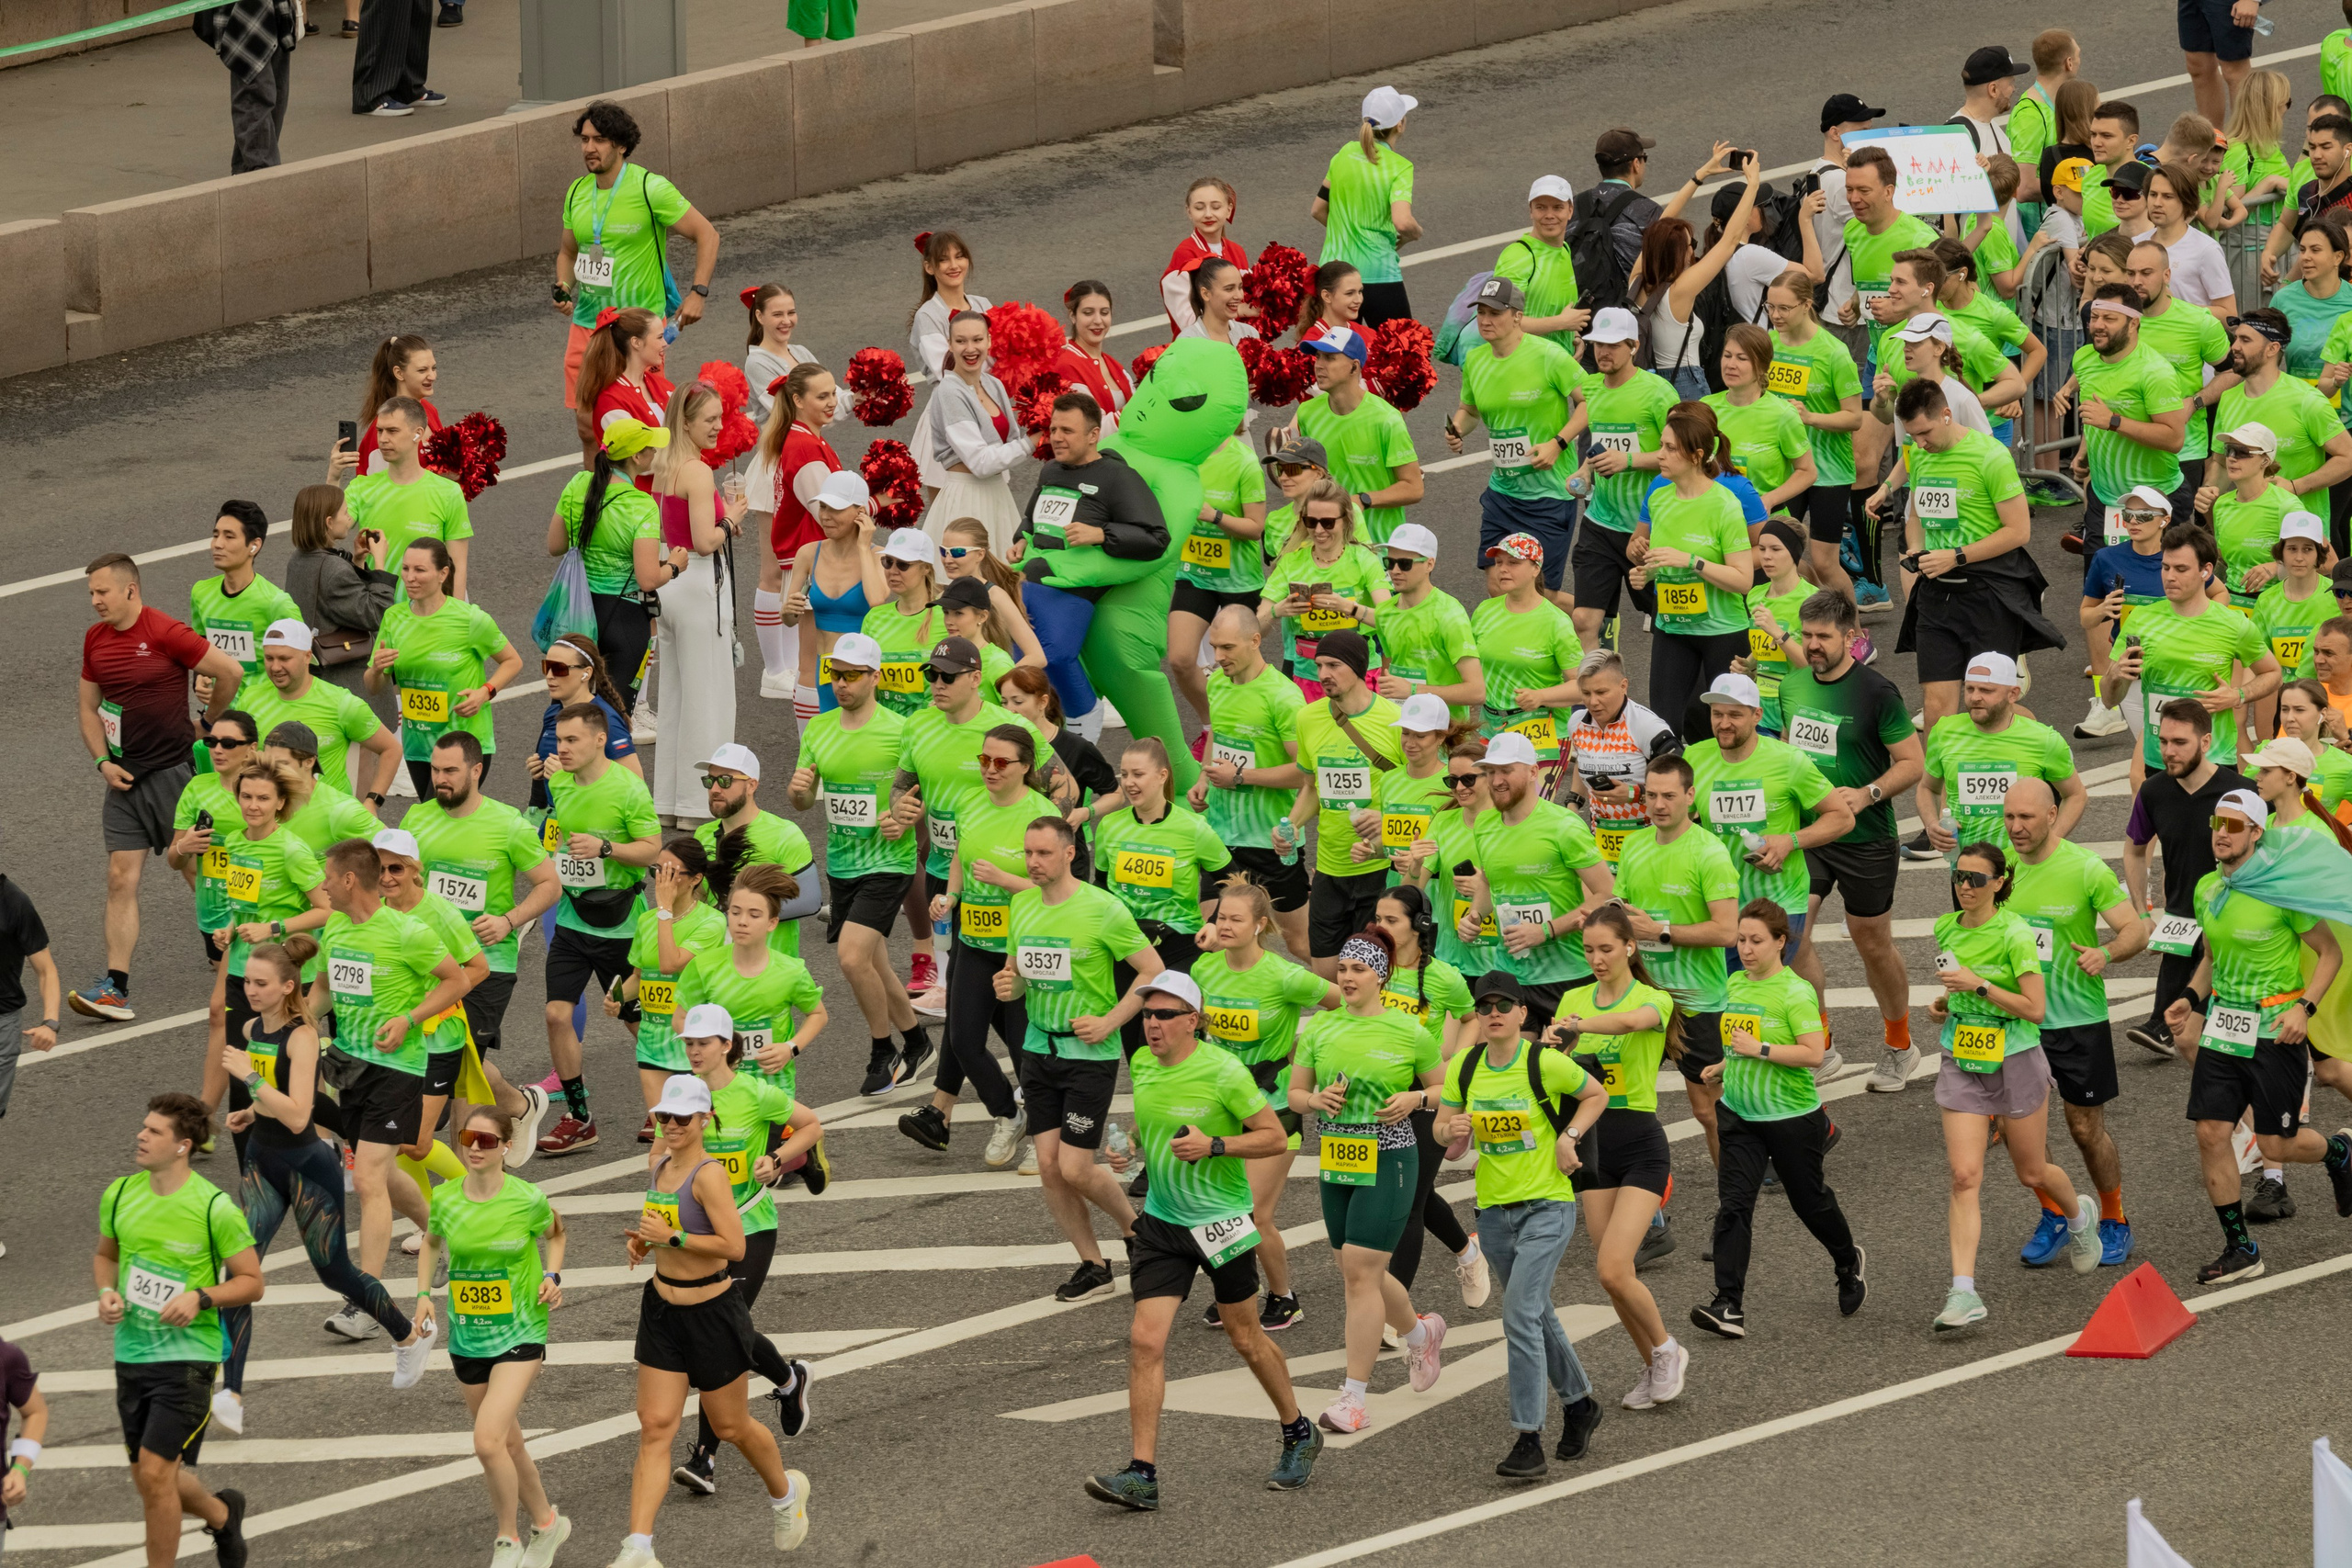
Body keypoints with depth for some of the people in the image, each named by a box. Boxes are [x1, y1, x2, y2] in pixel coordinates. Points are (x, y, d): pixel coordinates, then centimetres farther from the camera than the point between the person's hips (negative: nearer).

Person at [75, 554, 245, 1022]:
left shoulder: (166, 634, -14)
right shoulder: (95, 639, 7)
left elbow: (231, 672, -12)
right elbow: (90, 708, 16)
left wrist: (206, 725, 1)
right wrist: (104, 762, 2)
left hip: (173, 769, -6)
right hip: (125, 776, 6)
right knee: (121, 878, -2)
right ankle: (115, 987, -6)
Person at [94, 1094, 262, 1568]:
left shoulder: (213, 1207, -13)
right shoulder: (120, 1194, 2)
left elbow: (251, 1281, -5)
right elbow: (105, 1254, 20)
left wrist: (200, 1298, -22)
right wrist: (106, 1292, -1)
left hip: (188, 1354, -6)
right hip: (131, 1352, 6)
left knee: (154, 1473, -13)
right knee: (150, 1478, 14)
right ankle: (222, 1513, 44)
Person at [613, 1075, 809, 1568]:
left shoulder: (709, 1174, -20)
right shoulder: (657, 1163, 3)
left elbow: (735, 1247, -26)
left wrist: (672, 1237, -27)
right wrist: (645, 1242, 4)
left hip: (712, 1314, -6)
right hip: (662, 1309, 6)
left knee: (730, 1427, 12)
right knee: (655, 1426, -3)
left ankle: (786, 1493, 43)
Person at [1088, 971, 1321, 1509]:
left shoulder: (1223, 1072, -16)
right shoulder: (1142, 1065, 1)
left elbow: (1274, 1138, -12)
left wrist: (1213, 1145, -25)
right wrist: (1127, 1147, 0)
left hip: (1221, 1221, -5)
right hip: (1161, 1221, 5)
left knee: (1243, 1337, 11)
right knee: (1145, 1341, -8)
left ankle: (1299, 1435, 36)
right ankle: (1142, 1474, -9)